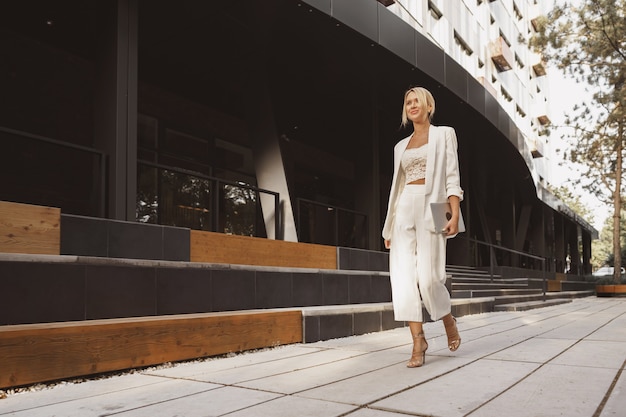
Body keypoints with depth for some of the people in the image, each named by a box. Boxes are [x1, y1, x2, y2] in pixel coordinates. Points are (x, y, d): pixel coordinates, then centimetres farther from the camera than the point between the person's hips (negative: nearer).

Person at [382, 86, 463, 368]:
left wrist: (455, 214, -15)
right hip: (404, 209, 5)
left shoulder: (443, 134, 8)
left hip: (430, 207, -5)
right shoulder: (401, 146, 21)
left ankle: (448, 319, 17)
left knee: (428, 276, -13)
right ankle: (418, 340, -1)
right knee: (404, 276, -8)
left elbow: (452, 176, -2)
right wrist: (389, 226, 14)